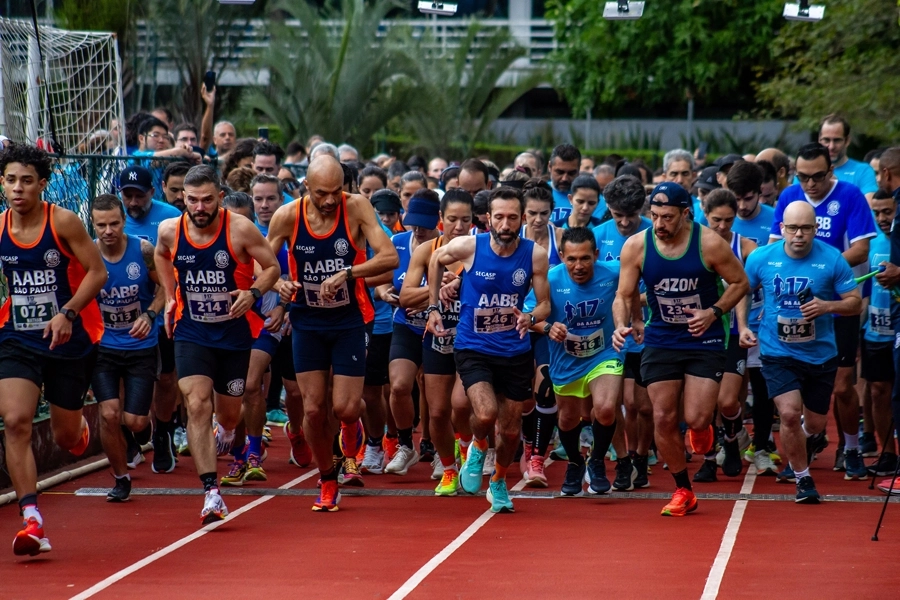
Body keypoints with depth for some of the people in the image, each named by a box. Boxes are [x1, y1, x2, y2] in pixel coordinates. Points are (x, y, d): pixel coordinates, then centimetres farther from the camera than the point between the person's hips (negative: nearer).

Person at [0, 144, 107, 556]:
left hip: (70, 340, -2)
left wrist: (68, 312, -23)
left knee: (65, 438, 10)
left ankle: (80, 427, 51)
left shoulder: (63, 222, -11)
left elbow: (97, 272, -11)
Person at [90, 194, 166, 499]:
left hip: (141, 346, -1)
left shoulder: (143, 250, -13)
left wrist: (150, 315, -16)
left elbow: (165, 286, 0)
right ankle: (121, 479, 8)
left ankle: (161, 433, 37)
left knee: (135, 422, -1)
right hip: (102, 345, 1)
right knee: (109, 414, -13)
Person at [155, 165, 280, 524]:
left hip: (234, 332, -1)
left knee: (228, 416, 11)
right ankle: (211, 493, -20)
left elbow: (272, 267, -5)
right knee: (197, 406, -18)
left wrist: (253, 293, -23)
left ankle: (223, 433, 52)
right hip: (190, 333, 1)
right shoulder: (170, 231, -8)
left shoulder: (240, 229, -16)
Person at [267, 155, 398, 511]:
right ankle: (327, 482, 21)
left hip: (349, 321, -2)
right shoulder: (287, 217, -10)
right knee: (313, 409, 0)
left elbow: (390, 257, -22)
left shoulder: (356, 208, -15)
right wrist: (277, 284, -20)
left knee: (345, 408, -7)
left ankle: (352, 423, 32)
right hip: (308, 323, 2)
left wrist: (347, 273, -34)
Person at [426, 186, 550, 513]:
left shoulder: (535, 255, -10)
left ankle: (499, 482, 41)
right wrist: (433, 307, 9)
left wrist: (530, 318, -24)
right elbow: (437, 260, 9)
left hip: (515, 351, 2)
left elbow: (544, 304, -2)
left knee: (511, 430, 11)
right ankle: (478, 447, 12)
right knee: (486, 414, -25)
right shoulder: (469, 246, -13)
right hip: (473, 348, -2)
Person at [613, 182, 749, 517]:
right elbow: (623, 296, -1)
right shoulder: (636, 247, -9)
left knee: (696, 420, -12)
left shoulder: (709, 244, -15)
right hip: (660, 342, 2)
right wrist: (621, 325, -22)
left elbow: (740, 282, -1)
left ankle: (702, 431, 28)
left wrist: (713, 312, -17)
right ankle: (683, 492, 16)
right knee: (663, 418, -1)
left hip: (705, 342, -2)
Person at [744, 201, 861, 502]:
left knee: (815, 425, 11)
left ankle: (798, 456, 48)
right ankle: (802, 478, 3)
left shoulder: (832, 259, -11)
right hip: (778, 353, -1)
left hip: (821, 355, 1)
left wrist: (827, 306, -25)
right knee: (790, 412, -20)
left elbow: (855, 303, -6)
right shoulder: (761, 258, -8)